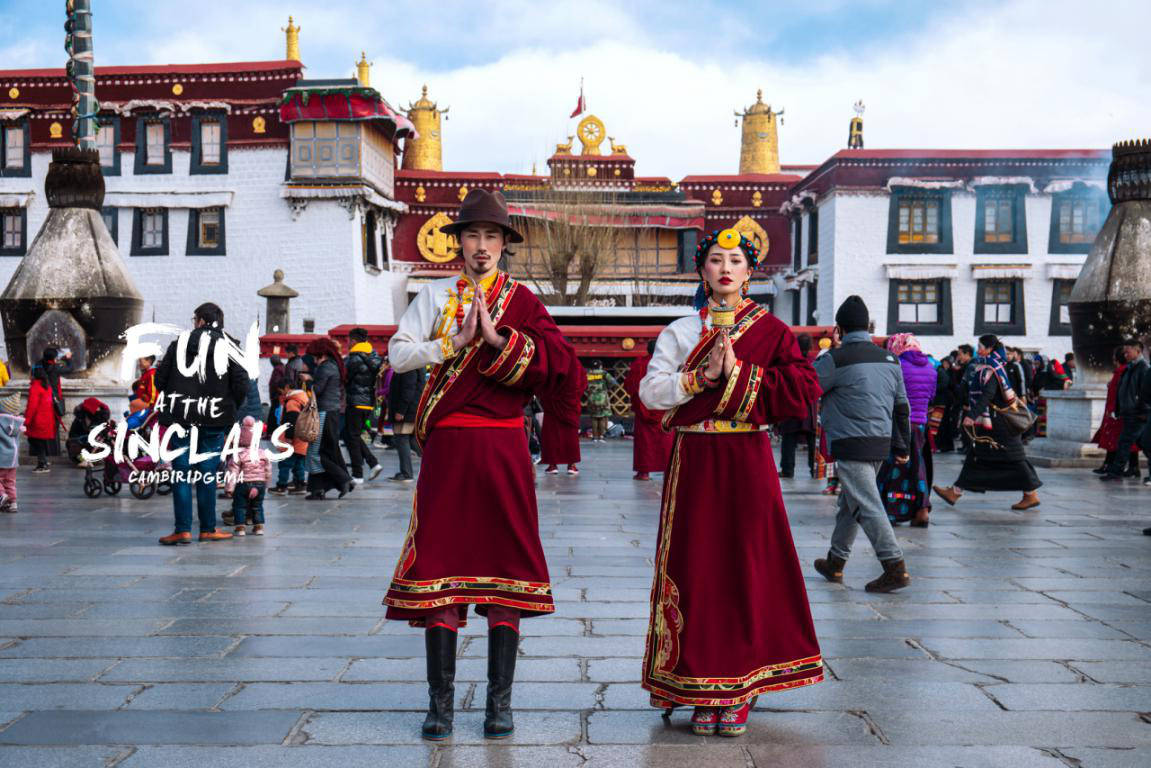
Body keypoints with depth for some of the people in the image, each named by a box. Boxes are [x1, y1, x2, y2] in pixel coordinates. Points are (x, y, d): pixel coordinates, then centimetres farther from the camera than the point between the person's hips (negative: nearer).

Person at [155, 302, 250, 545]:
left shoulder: (178, 345, 1)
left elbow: (160, 380, 3)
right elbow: (242, 385, -6)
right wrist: (230, 409, 10)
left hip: (181, 419, 0)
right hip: (214, 421, 0)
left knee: (181, 473, 4)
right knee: (207, 475, 7)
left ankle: (183, 529, 2)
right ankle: (208, 529, 13)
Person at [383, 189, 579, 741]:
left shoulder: (521, 300, 8)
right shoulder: (435, 296, 11)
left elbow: (561, 363, -5)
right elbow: (398, 354, 1)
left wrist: (497, 338, -13)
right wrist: (455, 342, -10)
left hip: (503, 447, 0)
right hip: (446, 447, 1)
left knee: (504, 570, 2)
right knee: (440, 569, 0)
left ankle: (499, 702, 12)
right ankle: (440, 701, 10)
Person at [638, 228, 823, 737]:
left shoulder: (771, 330, 6)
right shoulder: (680, 331, 9)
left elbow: (803, 390, -7)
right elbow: (651, 391, -1)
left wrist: (738, 374, -11)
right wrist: (704, 376, -12)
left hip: (748, 461, -1)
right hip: (694, 461, 1)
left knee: (748, 566, -1)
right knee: (696, 568, -1)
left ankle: (739, 690, 10)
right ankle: (702, 690, 8)